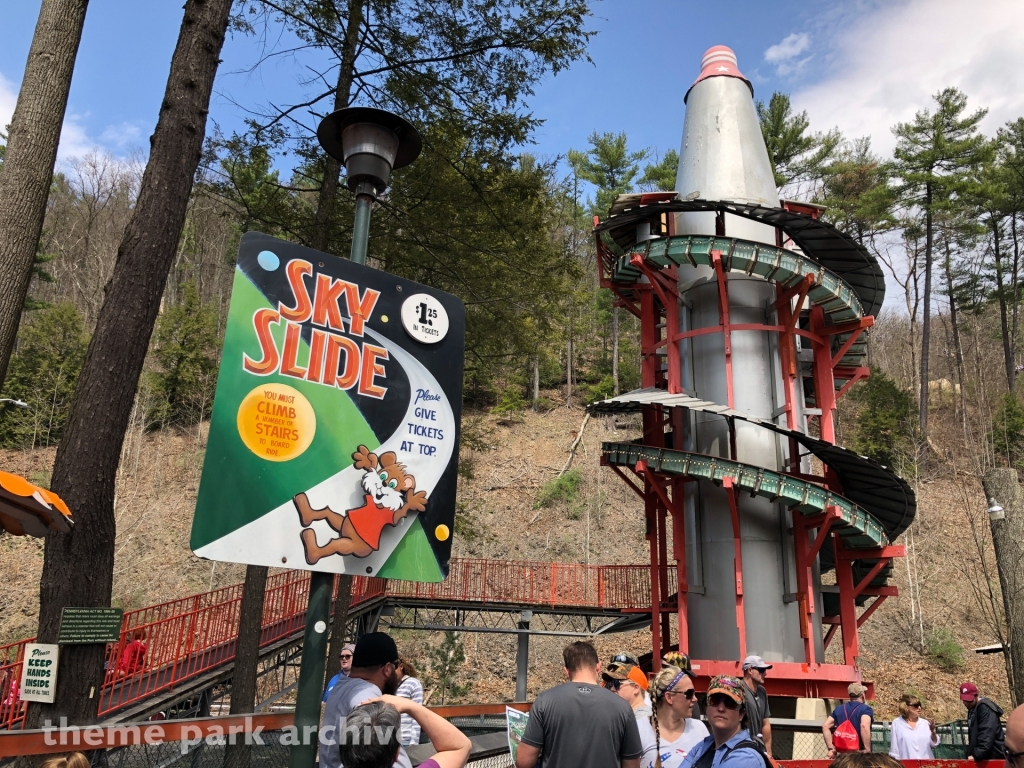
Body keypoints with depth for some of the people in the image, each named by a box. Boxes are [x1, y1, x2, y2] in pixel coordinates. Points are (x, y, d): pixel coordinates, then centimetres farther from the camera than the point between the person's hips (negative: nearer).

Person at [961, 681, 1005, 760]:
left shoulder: (986, 708, -15)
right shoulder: (973, 709, 17)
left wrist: (976, 755, -27)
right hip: (983, 756, 9)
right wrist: (970, 754, 16)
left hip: (992, 757, -9)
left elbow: (987, 735, -24)